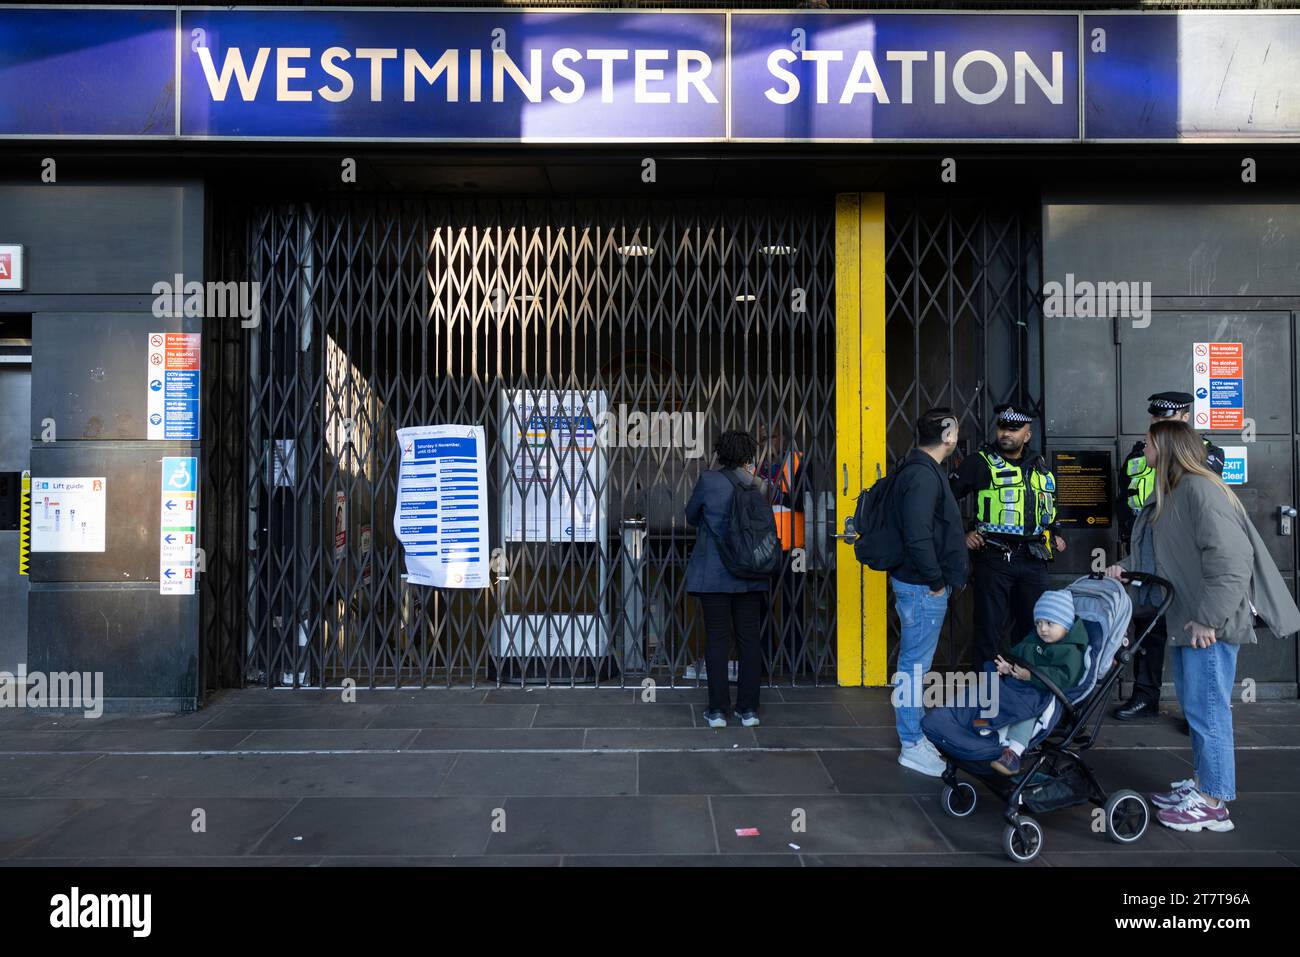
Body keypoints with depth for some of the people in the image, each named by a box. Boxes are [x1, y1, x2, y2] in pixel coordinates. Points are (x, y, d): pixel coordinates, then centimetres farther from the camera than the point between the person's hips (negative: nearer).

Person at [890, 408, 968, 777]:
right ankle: (912, 746, 7)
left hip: (920, 583, 11)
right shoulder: (923, 476, -19)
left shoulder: (922, 470, 14)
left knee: (914, 663, 18)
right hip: (923, 587, -11)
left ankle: (915, 731, 31)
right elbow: (917, 535, -28)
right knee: (914, 666, -2)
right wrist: (935, 580, -19)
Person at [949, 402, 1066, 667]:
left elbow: (1050, 504, 32)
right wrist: (960, 535, -7)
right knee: (990, 631, 0)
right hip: (993, 559, -5)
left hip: (1033, 561, 5)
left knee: (1036, 629, 11)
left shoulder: (1040, 466, 14)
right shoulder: (980, 462, -2)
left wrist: (1054, 534, 20)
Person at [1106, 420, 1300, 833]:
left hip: (1210, 625, -10)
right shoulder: (1170, 494, 12)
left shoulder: (1200, 490, -19)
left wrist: (1209, 617, -25)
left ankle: (1213, 803, 11)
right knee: (1194, 706, 19)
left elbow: (1232, 558, -25)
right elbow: (1158, 554, 20)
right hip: (1186, 621, 10)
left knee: (1207, 709, -1)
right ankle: (1201, 782, 33)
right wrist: (1126, 567, 5)